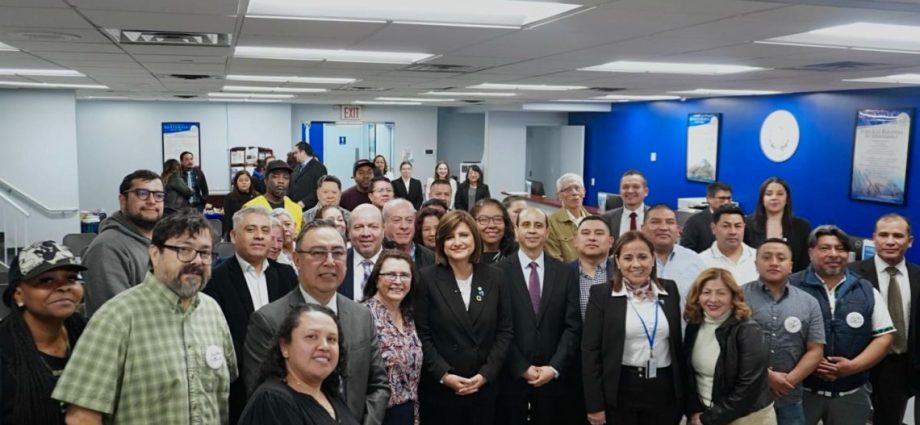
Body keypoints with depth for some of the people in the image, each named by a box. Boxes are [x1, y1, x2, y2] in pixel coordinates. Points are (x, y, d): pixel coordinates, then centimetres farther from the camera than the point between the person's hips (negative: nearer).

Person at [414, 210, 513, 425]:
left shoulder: (495, 277, 2)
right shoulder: (426, 278, -5)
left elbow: (505, 331, 3)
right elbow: (421, 335, -6)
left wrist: (486, 373, -6)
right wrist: (443, 375, -14)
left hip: (485, 387, 2)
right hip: (439, 388, -2)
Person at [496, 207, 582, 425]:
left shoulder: (565, 273, 5)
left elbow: (573, 326, 1)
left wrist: (554, 368, -8)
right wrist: (522, 368, -11)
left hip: (554, 377, 2)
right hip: (511, 376, -2)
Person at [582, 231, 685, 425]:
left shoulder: (669, 290, 4)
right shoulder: (601, 294, -6)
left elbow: (677, 342, 11)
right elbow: (590, 350, -7)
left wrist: (682, 392, 10)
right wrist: (594, 404, -10)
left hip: (664, 389, 3)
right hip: (620, 390, -3)